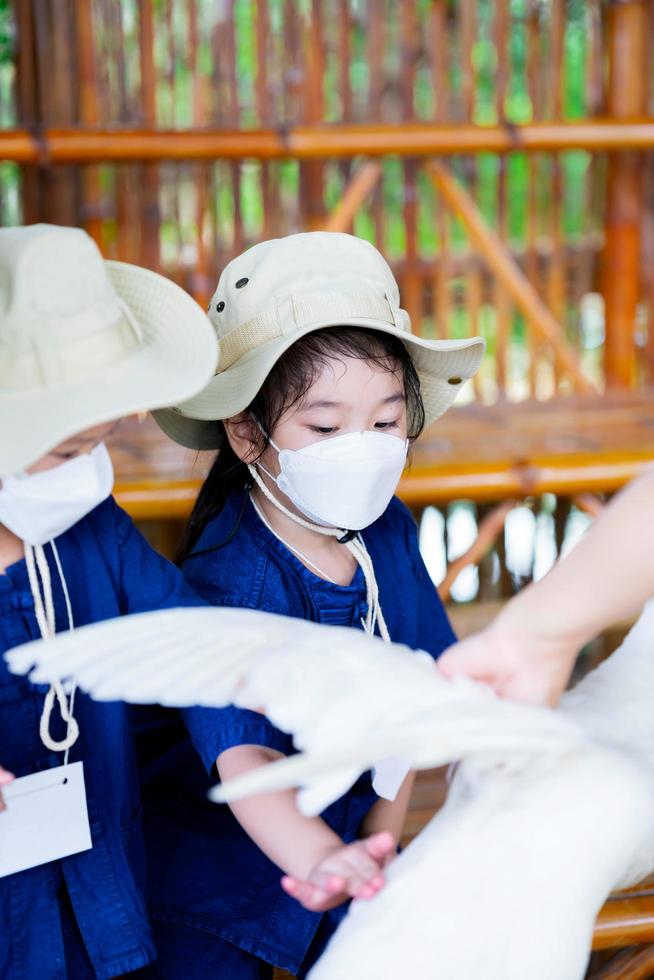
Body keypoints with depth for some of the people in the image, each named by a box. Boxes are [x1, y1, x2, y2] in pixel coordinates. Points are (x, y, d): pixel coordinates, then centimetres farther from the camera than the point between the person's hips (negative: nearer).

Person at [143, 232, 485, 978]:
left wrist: (377, 843, -3)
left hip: (347, 841, 5)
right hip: (219, 879, -5)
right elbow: (242, 756, -39)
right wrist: (320, 857, -56)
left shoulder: (389, 535, -8)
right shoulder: (225, 580, -28)